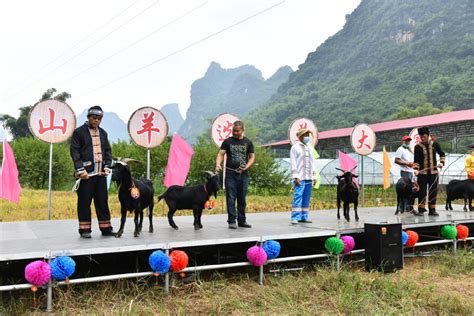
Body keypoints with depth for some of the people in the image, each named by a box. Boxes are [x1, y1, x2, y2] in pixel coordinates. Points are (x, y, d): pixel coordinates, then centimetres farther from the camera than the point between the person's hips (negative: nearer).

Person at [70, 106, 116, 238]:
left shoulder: (102, 133, 16)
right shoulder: (79, 132, 0)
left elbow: (108, 151, 17)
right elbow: (75, 152, -7)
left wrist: (107, 166, 3)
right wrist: (80, 169, -15)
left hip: (101, 173, 5)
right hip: (86, 173, -5)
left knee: (103, 201, 8)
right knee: (84, 202, 1)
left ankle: (106, 228, 15)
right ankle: (85, 229, 10)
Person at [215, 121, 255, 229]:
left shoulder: (248, 142, 7)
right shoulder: (228, 141, 3)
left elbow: (252, 157, 7)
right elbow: (221, 154, -3)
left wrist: (246, 167, -10)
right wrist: (218, 164, -23)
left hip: (243, 174, 2)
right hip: (230, 174, -2)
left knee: (242, 198, 9)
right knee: (231, 198, -3)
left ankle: (242, 220, 18)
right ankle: (232, 221, 1)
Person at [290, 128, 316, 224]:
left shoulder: (310, 148, 20)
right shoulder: (295, 147, 0)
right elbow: (293, 163, -6)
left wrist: (314, 176, 14)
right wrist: (295, 177, -14)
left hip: (309, 178, 6)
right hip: (300, 178, -6)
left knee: (306, 198, 6)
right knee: (298, 197, -13)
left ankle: (304, 217, 11)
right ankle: (295, 218, -14)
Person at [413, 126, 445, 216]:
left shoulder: (435, 144, 4)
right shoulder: (418, 147, -3)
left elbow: (442, 154, 16)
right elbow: (416, 160, -6)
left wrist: (441, 162, 1)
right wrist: (416, 169, -20)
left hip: (433, 172, 2)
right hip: (422, 173, -2)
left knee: (433, 191, 6)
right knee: (422, 191, -3)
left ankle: (432, 210, 14)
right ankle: (421, 210, 4)